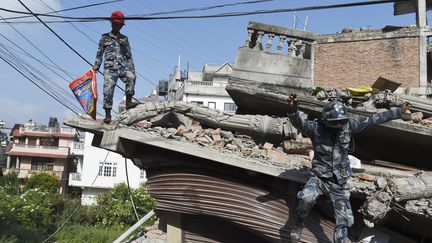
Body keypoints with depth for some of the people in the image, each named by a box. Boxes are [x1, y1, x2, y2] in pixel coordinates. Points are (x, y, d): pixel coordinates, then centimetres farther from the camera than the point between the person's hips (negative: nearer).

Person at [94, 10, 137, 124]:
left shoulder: (124, 39, 18)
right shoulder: (105, 38, 14)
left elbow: (129, 56, 17)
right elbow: (99, 53, 16)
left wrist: (132, 69, 8)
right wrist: (96, 66, 4)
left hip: (122, 66, 1)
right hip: (110, 67, -1)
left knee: (131, 77, -30)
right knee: (108, 90, -10)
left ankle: (128, 102, -26)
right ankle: (108, 115, -5)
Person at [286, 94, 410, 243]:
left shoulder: (348, 125, -4)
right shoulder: (316, 128, -13)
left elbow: (374, 119, 5)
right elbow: (298, 123, -32)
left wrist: (399, 111, 13)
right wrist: (293, 109, -55)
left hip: (339, 183, 3)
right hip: (319, 177, -3)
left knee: (344, 221, 2)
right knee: (305, 199, -31)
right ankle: (298, 225, -4)